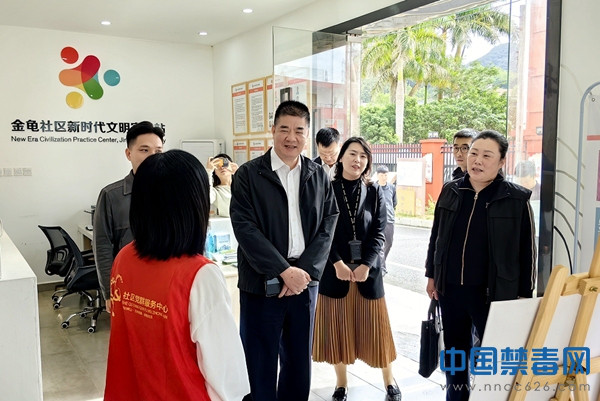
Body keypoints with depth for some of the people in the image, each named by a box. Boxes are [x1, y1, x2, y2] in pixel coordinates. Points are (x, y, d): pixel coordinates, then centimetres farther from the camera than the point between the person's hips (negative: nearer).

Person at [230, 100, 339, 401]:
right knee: (260, 365, 8)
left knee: (300, 362, 16)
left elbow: (327, 228, 2)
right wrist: (284, 271, -16)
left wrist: (304, 271, -11)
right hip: (261, 284, -3)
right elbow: (245, 228, -12)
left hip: (304, 282, 3)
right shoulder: (248, 175, -4)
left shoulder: (320, 178, 6)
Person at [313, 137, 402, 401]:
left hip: (368, 268, 1)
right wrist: (337, 263, -15)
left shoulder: (374, 192, 4)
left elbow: (379, 233, 0)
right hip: (334, 269, 0)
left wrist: (366, 265, -12)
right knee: (337, 326, 8)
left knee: (374, 325, 8)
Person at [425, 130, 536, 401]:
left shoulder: (517, 198, -7)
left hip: (492, 292, -4)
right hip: (450, 288, 4)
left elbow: (526, 249, -4)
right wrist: (431, 275, 11)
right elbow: (436, 236, 11)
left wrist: (524, 294, -4)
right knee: (454, 351, 18)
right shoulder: (450, 191, 3)